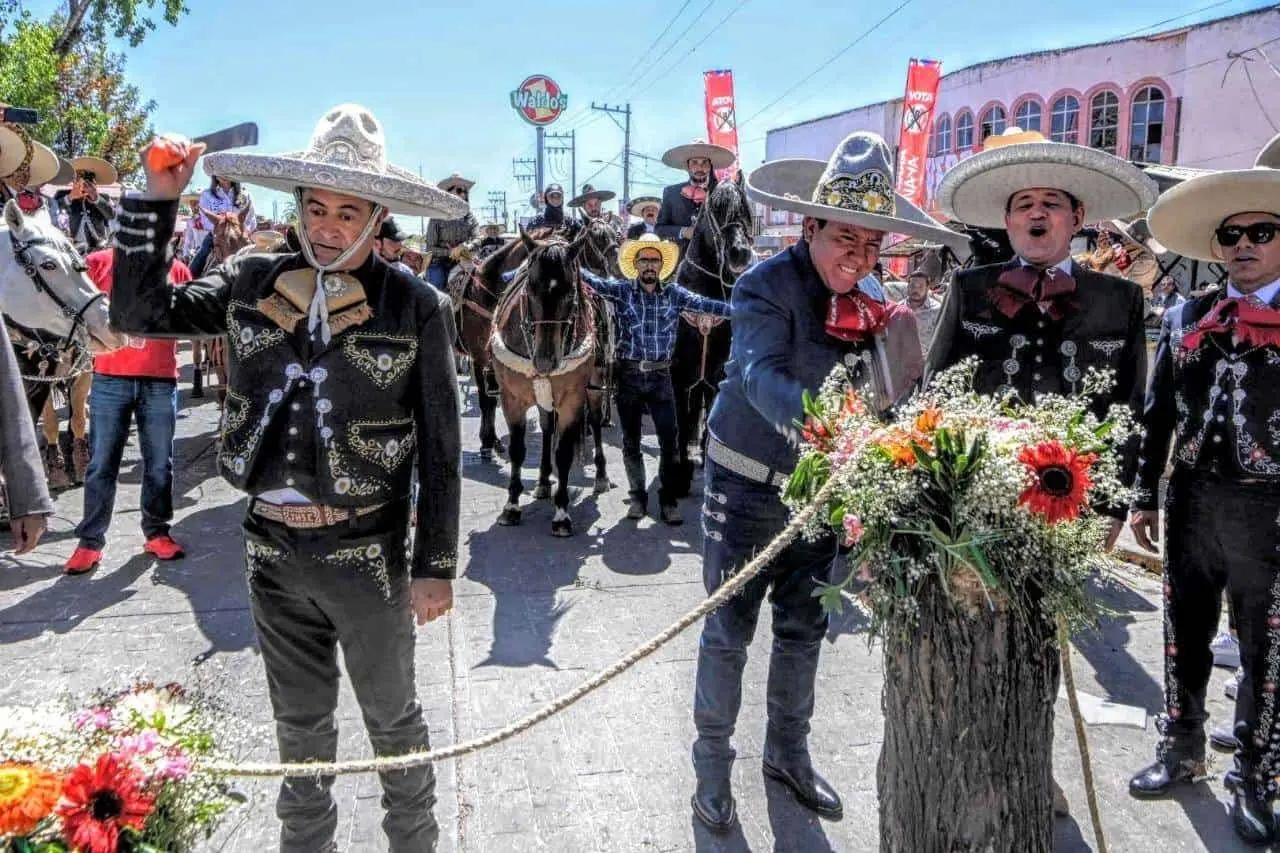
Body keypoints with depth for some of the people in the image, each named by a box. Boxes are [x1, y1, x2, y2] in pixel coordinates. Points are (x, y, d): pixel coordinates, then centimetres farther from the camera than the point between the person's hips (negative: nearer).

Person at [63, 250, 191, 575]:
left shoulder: (177, 270, 6)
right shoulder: (99, 263, 3)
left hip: (161, 381, 1)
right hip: (110, 378, -1)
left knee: (159, 463, 7)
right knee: (102, 464, 2)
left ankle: (157, 532, 20)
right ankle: (90, 541, 9)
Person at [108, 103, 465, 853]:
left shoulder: (416, 307, -11)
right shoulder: (253, 282, 0)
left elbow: (441, 449, -9)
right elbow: (140, 312, -3)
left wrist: (436, 566, -9)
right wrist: (156, 201, -9)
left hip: (366, 553, -3)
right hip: (274, 549, 3)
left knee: (392, 717, 16)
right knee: (300, 722, 21)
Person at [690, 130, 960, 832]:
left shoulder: (869, 298, 2)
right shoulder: (766, 285, -17)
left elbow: (889, 392, 1)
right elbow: (762, 375, -34)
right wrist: (816, 419, -51)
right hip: (748, 484, -6)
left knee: (803, 629, 17)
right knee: (728, 630, 4)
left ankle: (788, 752, 36)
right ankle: (712, 762, 22)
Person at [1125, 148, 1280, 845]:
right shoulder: (1185, 320, 6)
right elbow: (1157, 415, 9)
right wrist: (1144, 495, 7)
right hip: (1191, 501, 4)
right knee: (1185, 637, 15)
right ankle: (1181, 750, 33)